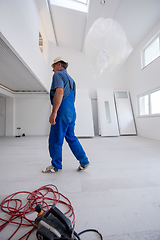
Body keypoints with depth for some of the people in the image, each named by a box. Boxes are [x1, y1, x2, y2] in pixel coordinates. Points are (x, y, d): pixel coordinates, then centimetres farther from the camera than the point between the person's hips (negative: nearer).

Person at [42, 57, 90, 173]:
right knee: (71, 138, 14)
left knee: (55, 140, 2)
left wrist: (54, 112, -23)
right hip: (71, 113, 9)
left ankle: (56, 166, 18)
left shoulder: (58, 74, -2)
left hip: (62, 112, -9)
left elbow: (59, 92, -21)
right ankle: (84, 161, 17)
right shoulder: (70, 79, 26)